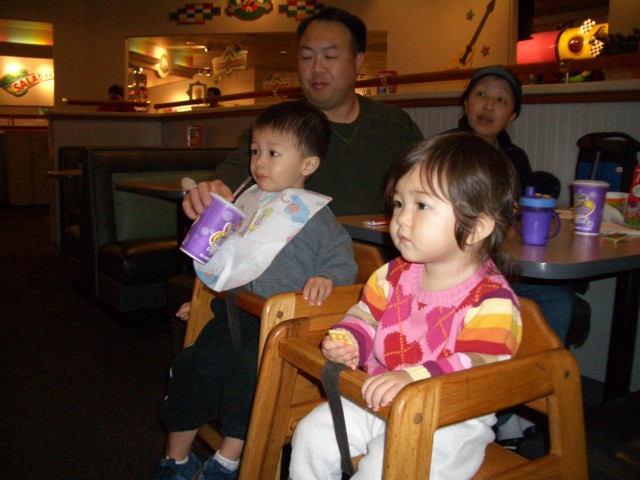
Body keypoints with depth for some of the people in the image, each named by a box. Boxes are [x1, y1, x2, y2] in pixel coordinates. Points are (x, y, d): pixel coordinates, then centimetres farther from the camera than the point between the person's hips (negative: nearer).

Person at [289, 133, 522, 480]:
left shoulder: (491, 300, -19)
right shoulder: (397, 274, 2)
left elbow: (480, 366, -30)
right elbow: (366, 316, 13)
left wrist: (412, 378, -43)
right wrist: (346, 341, -9)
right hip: (379, 402, 7)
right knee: (313, 432, 1)